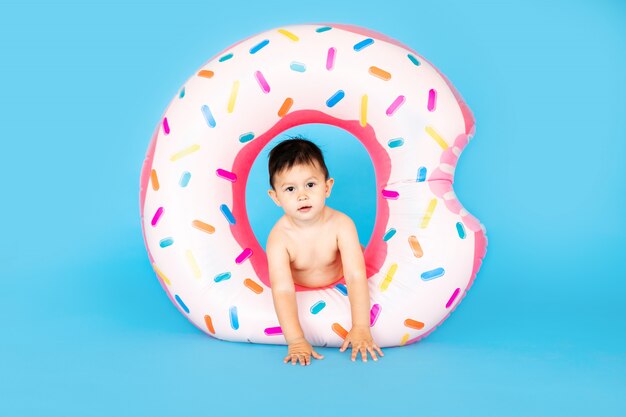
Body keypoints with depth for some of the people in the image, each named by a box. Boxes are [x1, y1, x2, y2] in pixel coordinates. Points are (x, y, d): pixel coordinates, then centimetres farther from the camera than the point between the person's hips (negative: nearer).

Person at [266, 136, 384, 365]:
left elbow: (356, 277, -41)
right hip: (301, 288, 0)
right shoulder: (279, 238, -38)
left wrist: (360, 328, -49)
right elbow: (283, 290, -44)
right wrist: (295, 340, -53)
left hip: (339, 279, 0)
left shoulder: (341, 225, -36)